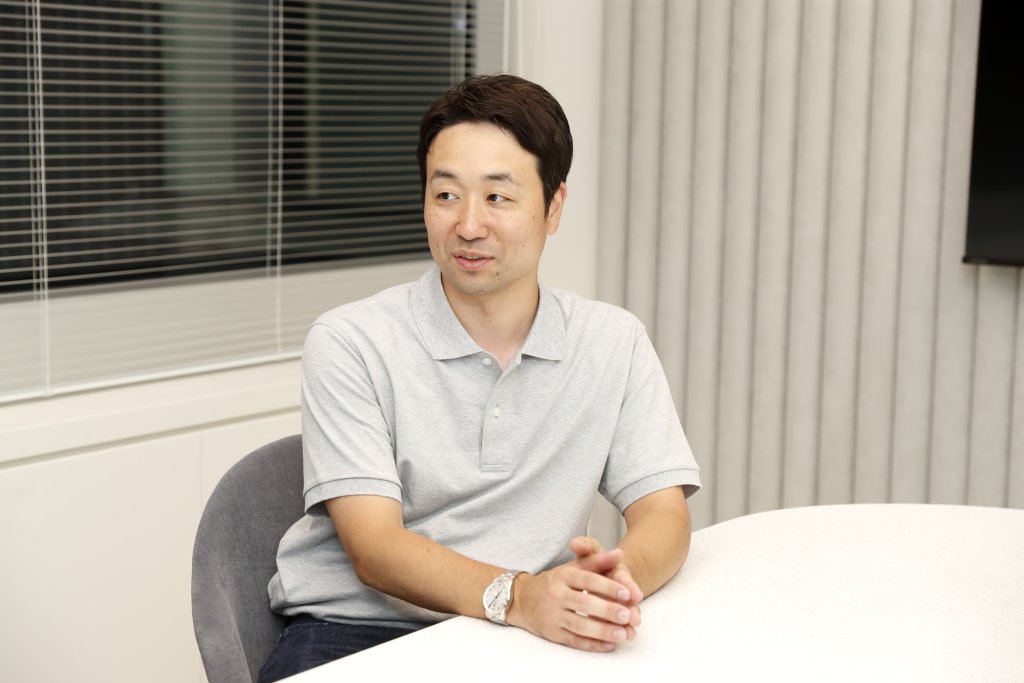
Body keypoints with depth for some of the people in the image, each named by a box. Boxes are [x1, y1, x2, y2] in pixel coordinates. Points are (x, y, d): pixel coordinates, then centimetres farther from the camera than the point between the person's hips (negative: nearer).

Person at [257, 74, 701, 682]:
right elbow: (374, 548, -12)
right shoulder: (350, 344, -4)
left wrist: (620, 576, -25)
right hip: (355, 632, -3)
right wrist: (515, 596, -30)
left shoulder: (614, 343, 6)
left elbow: (664, 515, 0)